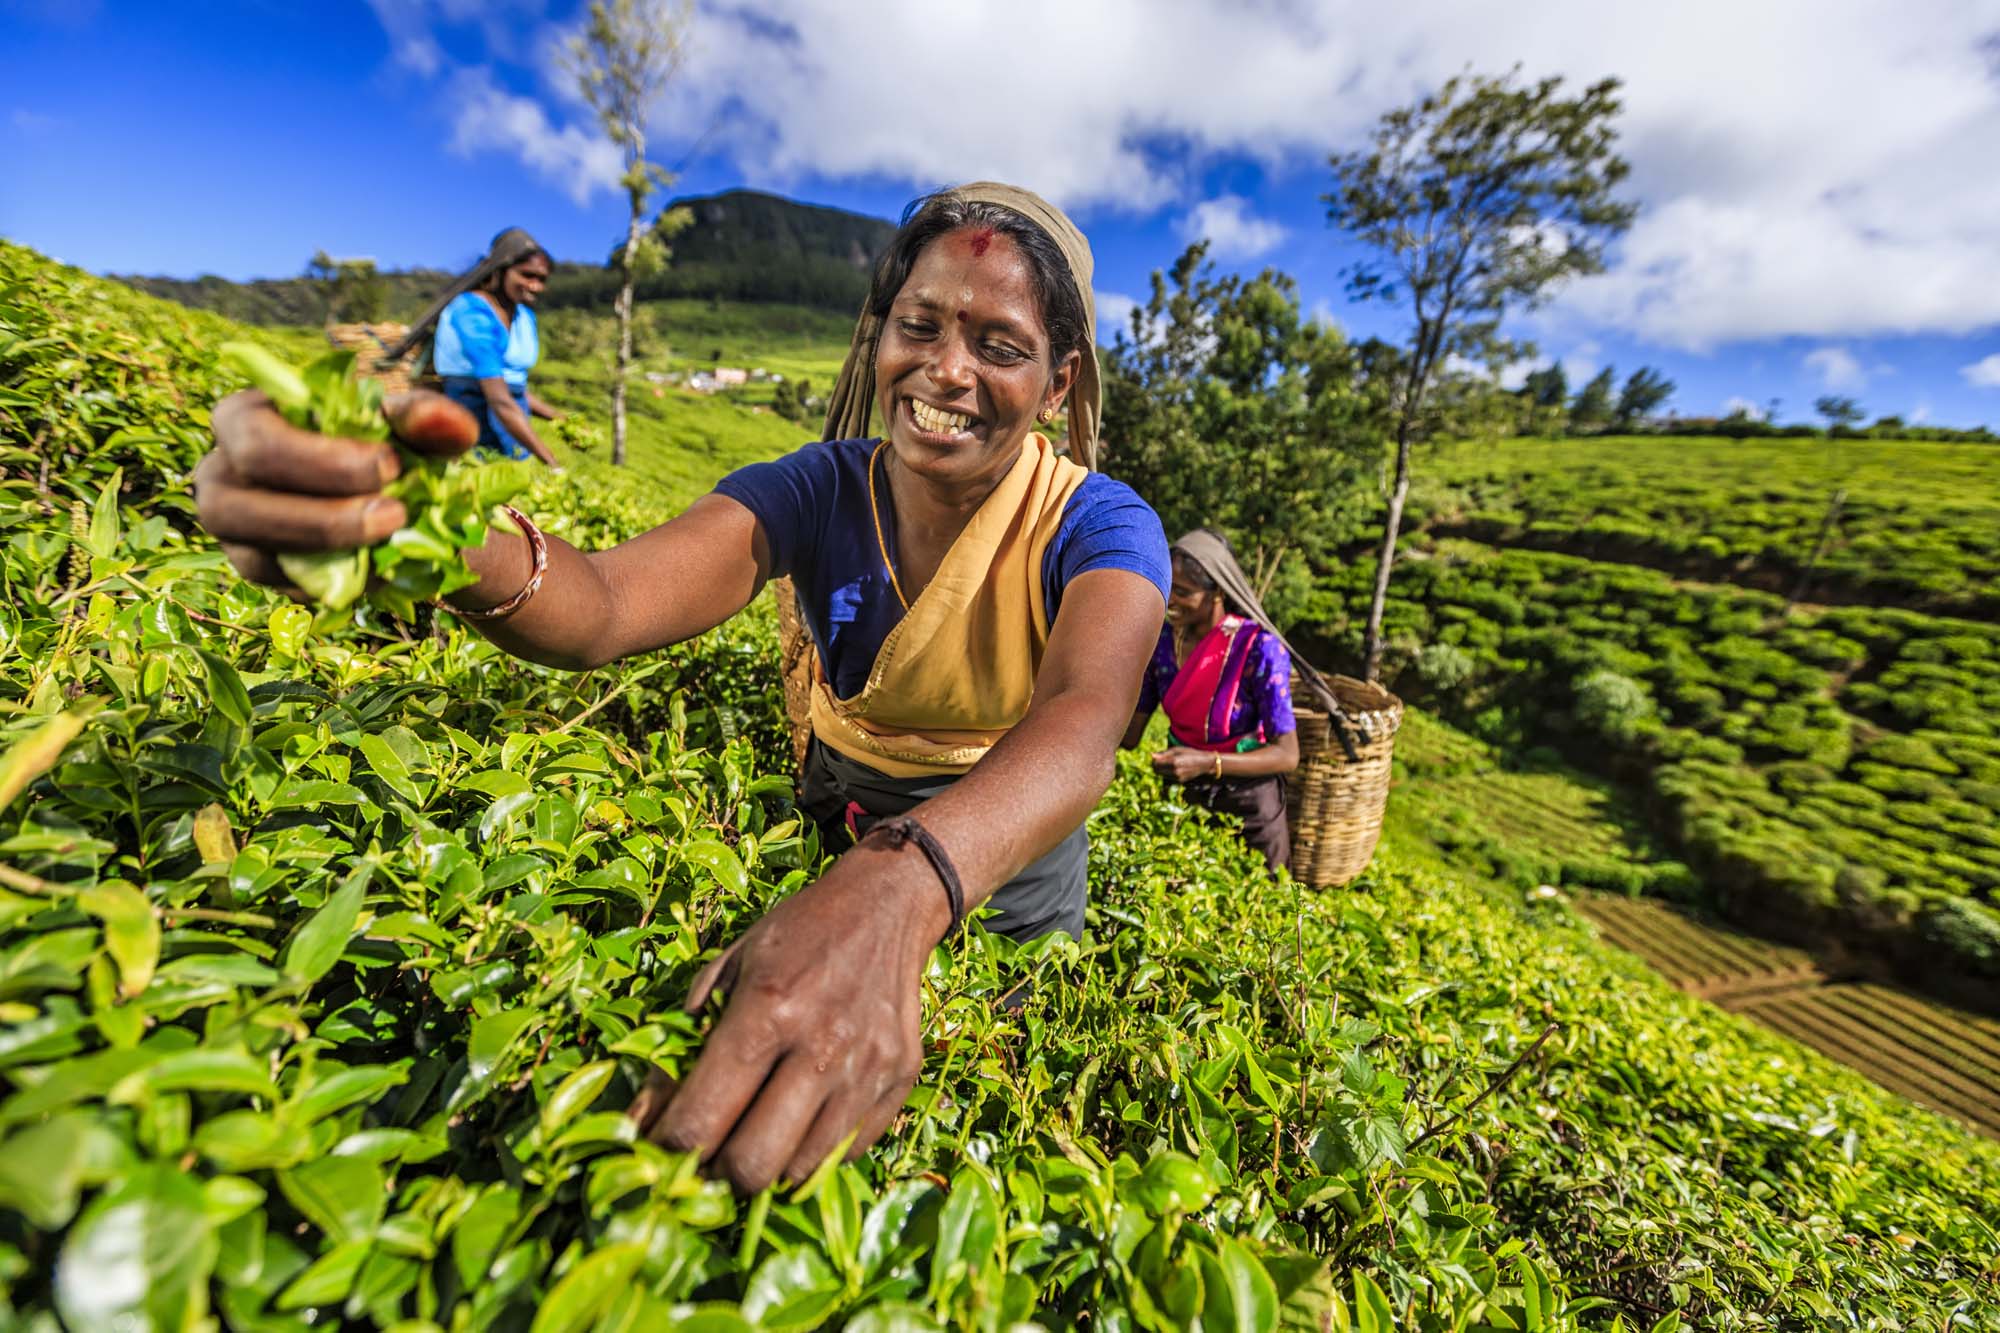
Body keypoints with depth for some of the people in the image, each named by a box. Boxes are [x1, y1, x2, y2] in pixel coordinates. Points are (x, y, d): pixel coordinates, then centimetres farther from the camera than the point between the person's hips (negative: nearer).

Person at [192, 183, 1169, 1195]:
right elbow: (609, 605, -32)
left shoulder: (1100, 525, -23)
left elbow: (1083, 720, -43)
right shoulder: (817, 492, -17)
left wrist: (897, 888, -62)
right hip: (840, 810, 1)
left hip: (1016, 831, 0)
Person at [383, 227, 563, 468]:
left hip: (515, 448, 7)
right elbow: (500, 401, -22)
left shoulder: (525, 316, 13)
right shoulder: (473, 313, -11)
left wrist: (560, 419, 3)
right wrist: (553, 464, -29)